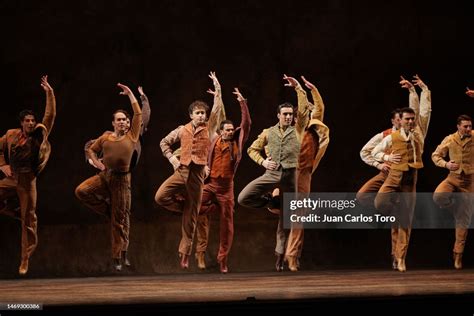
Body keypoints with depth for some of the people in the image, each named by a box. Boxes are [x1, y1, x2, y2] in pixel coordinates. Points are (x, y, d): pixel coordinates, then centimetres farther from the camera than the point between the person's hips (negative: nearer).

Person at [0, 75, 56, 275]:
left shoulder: (40, 134, -2)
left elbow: (50, 115, -6)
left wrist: (49, 93, -11)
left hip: (28, 181, -2)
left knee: (29, 220, 0)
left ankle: (25, 260, 8)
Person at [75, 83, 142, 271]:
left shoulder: (132, 136, 2)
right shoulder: (105, 138, 6)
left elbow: (138, 114, -1)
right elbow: (91, 150, 19)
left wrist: (130, 94, 0)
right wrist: (96, 163, 0)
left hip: (122, 179, -2)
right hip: (104, 176, 2)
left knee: (120, 219, 0)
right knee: (81, 191, -22)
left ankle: (119, 257, 8)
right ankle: (108, 209, -1)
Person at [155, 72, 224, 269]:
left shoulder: (209, 128, 4)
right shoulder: (182, 130, 9)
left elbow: (218, 109, -5)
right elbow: (164, 142, 18)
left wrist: (217, 88, -8)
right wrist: (172, 158, 4)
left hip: (198, 174, -2)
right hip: (181, 171, 2)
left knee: (190, 216, 1)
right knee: (160, 197, -20)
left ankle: (185, 253, 8)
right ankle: (184, 206, 8)